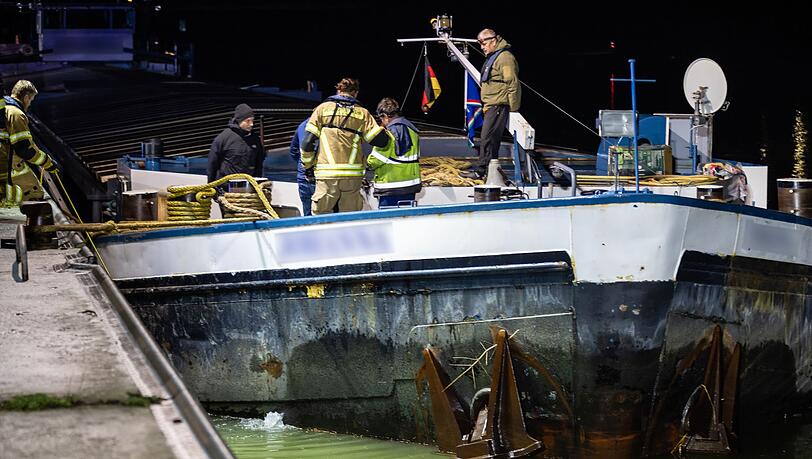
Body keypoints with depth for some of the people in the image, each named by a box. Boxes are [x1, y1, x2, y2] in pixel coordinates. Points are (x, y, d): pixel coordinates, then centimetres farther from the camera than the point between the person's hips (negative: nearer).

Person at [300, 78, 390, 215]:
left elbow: (308, 141, 2)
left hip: (327, 173, -1)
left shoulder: (323, 108, 7)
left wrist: (307, 166, 14)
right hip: (353, 174, 1)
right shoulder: (362, 113, 7)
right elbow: (380, 140, 0)